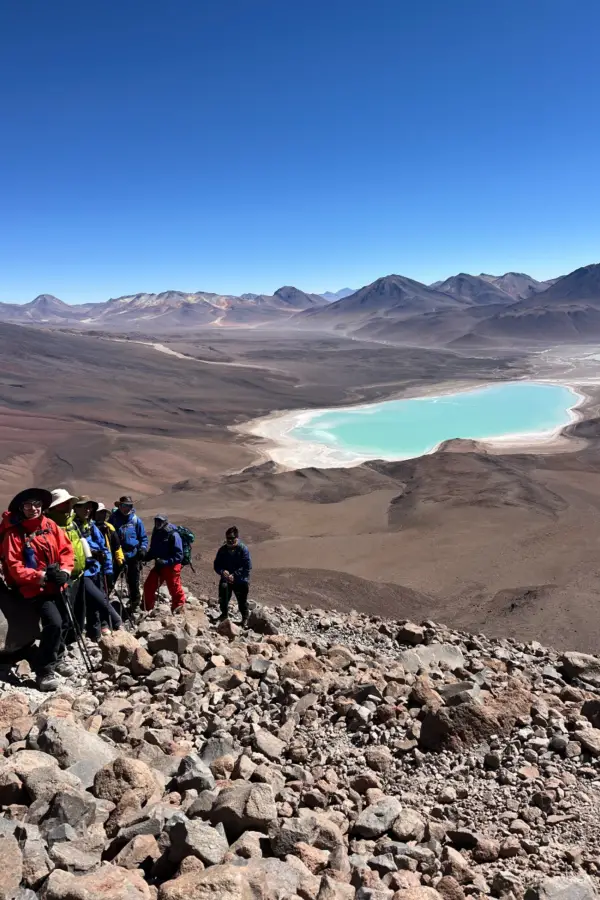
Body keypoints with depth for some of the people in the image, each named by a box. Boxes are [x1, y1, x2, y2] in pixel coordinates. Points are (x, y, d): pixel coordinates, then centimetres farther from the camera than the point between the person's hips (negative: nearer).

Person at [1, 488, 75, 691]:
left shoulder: (50, 525, 1)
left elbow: (67, 549, 1)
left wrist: (64, 571, -16)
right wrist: (41, 576, -24)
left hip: (58, 585, 6)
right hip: (35, 588, -6)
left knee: (65, 622, 14)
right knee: (53, 623, -20)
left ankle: (56, 659, 38)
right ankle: (44, 669, -6)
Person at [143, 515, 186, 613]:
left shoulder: (173, 535, -17)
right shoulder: (156, 533, 4)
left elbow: (179, 556, -18)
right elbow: (153, 550, 15)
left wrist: (165, 562, -27)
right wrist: (146, 557, -3)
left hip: (171, 567, -7)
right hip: (158, 566, 7)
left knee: (175, 590, 4)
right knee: (148, 586, 6)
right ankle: (147, 609, 25)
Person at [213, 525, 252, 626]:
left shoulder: (243, 549, -13)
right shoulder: (222, 550, 0)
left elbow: (247, 567, -17)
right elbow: (217, 565, 3)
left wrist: (235, 575, -24)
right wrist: (222, 571, -19)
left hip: (241, 580, -3)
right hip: (226, 579, 3)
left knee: (242, 601, 7)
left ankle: (245, 618, 33)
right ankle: (224, 613, 22)